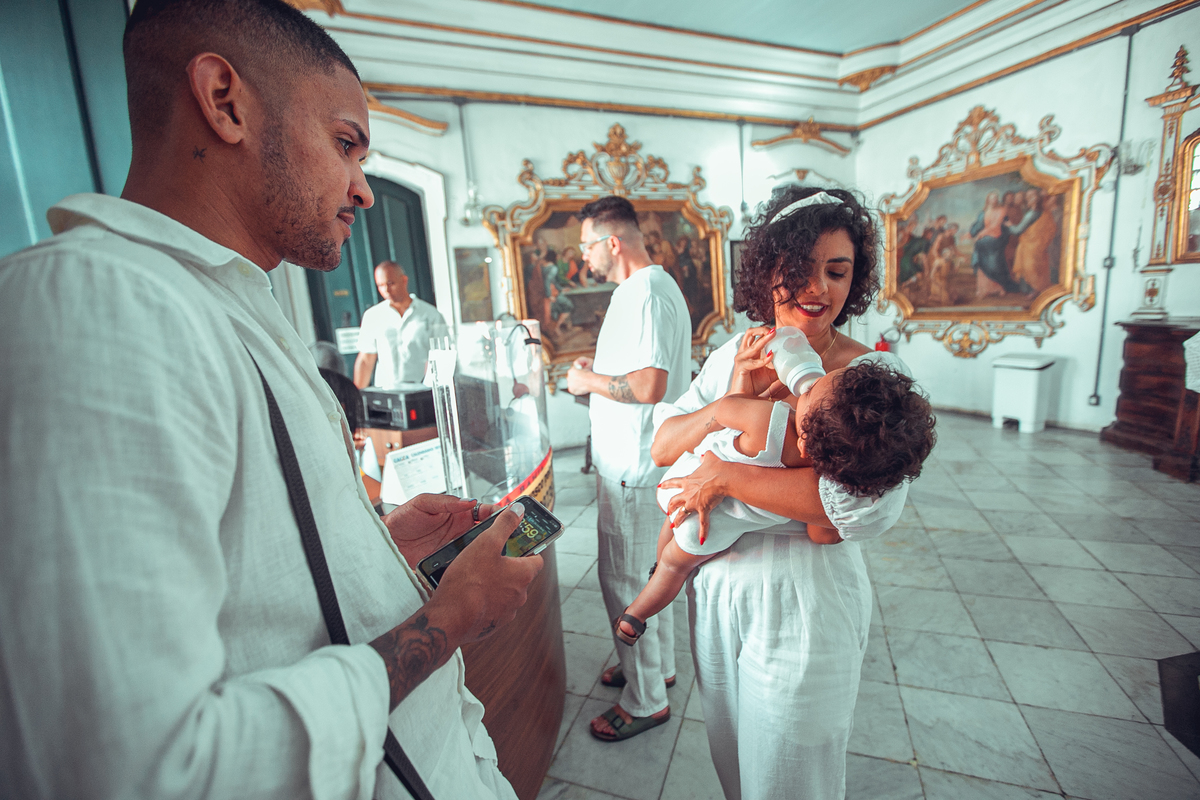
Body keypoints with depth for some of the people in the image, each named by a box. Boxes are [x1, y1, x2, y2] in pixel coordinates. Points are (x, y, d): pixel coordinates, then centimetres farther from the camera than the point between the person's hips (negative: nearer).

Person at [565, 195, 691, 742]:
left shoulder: (648, 294, -20)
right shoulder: (640, 289, 14)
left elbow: (650, 385, -29)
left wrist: (589, 381, -15)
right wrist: (597, 372, 13)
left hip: (633, 467, -11)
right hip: (636, 458, 11)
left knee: (625, 579, 3)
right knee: (645, 571, 22)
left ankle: (646, 701, 23)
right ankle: (658, 664, 42)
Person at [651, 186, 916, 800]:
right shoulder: (733, 356, -1)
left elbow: (872, 504, -31)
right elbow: (662, 445, -4)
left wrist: (724, 475, -26)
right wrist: (733, 399, -21)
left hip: (802, 604, -4)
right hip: (716, 588, 5)